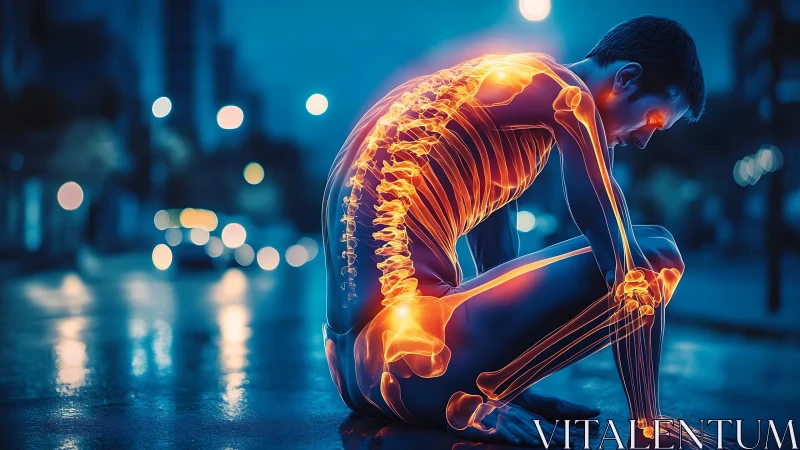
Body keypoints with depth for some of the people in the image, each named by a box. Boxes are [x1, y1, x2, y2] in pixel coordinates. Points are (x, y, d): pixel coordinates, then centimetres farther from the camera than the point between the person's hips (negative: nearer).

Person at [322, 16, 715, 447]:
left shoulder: (501, 86, 22)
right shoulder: (564, 92, -7)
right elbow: (623, 261, -9)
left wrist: (515, 391, 29)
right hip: (410, 364, -10)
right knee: (654, 258, -8)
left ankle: (481, 397, 10)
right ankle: (473, 402, -7)